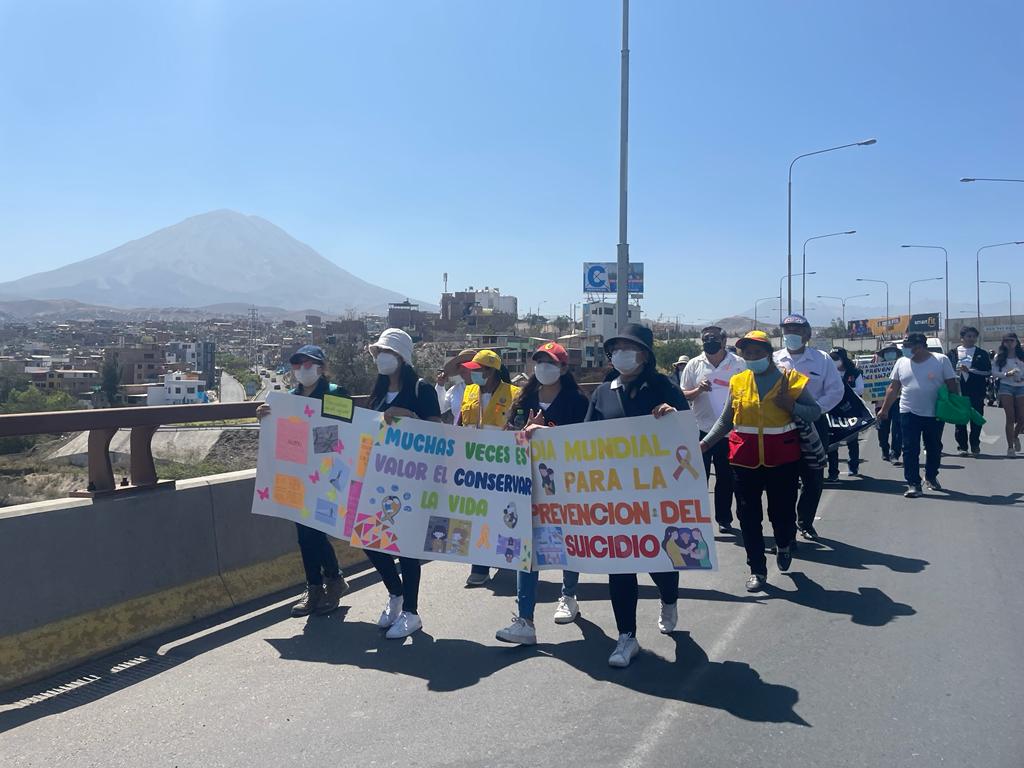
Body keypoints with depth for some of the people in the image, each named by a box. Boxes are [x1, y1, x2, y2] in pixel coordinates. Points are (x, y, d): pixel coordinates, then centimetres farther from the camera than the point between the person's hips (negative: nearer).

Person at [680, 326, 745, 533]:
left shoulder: (739, 364, -1)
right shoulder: (694, 365, 2)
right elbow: (683, 396, 4)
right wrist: (698, 390, -15)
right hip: (701, 430, 0)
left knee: (726, 478, 11)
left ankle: (724, 519, 24)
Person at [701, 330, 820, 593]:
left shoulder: (791, 379, -2)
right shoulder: (738, 382, 4)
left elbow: (815, 412, 1)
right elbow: (725, 421, 9)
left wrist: (791, 405, -16)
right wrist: (704, 444, 0)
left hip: (782, 457, -2)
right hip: (745, 457, 2)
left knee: (782, 509, 7)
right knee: (749, 515, 3)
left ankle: (784, 545, 41)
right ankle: (757, 569, 17)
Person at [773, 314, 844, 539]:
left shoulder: (822, 359, 1)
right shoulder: (774, 360, 3)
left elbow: (836, 390, -1)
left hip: (814, 424, 0)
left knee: (814, 478, 7)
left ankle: (805, 522, 27)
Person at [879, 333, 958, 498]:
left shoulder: (941, 361, -3)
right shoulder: (901, 363, 4)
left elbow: (952, 385, -1)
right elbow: (893, 388, 10)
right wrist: (884, 409, 8)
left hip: (935, 414, -1)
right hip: (909, 414, 1)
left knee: (934, 448, 14)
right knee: (910, 450, -4)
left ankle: (931, 477, 35)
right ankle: (913, 484, 0)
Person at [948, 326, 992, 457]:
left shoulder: (982, 354, 7)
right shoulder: (953, 353, 7)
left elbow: (988, 372, -1)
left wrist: (969, 370, -10)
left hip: (977, 391, 0)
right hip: (959, 391, 0)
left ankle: (975, 446, 13)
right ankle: (962, 446, 8)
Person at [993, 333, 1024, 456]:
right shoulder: (999, 357, 5)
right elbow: (994, 372, 0)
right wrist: (1006, 374, -16)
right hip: (1006, 387, -2)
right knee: (1010, 417, -5)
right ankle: (1010, 447, 2)